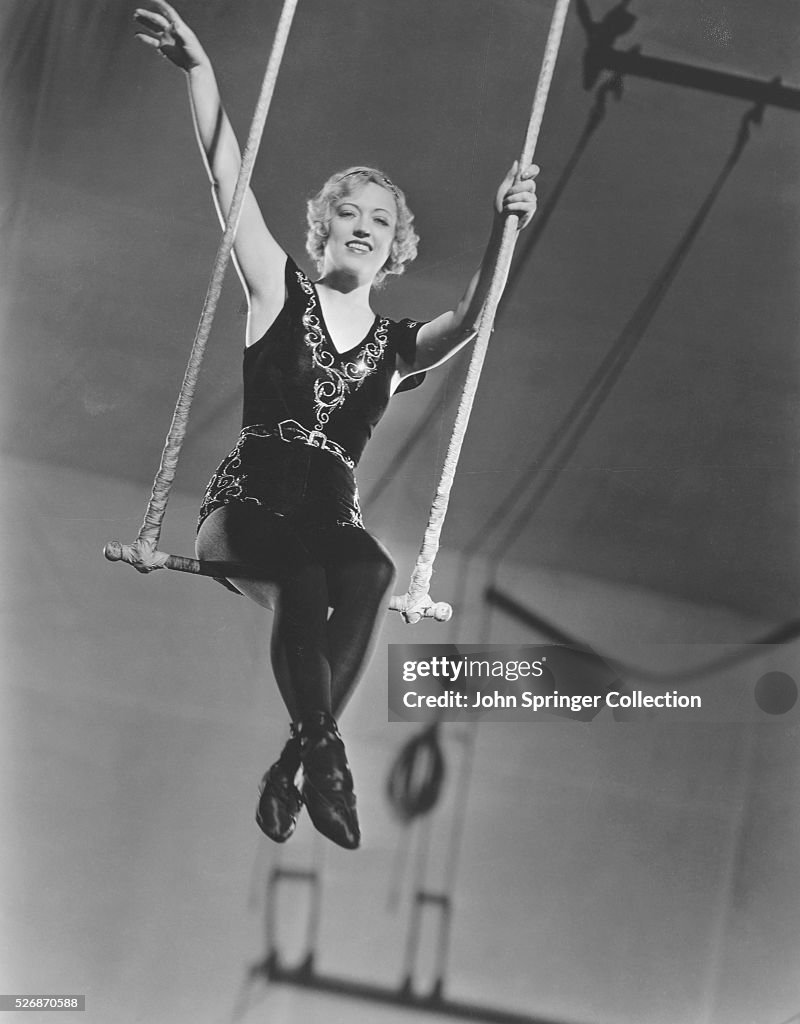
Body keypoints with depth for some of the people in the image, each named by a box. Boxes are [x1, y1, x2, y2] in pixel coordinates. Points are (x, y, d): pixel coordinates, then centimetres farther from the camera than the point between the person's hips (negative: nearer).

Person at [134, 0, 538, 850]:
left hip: (330, 518, 2)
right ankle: (322, 750, -32)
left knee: (370, 572, -34)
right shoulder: (280, 295, 13)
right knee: (303, 584, -37)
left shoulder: (398, 347, 17)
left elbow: (470, 319, -4)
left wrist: (503, 229, -21)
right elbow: (228, 181, 2)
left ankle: (291, 769, -28)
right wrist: (198, 69, -9)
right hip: (246, 505, -2)